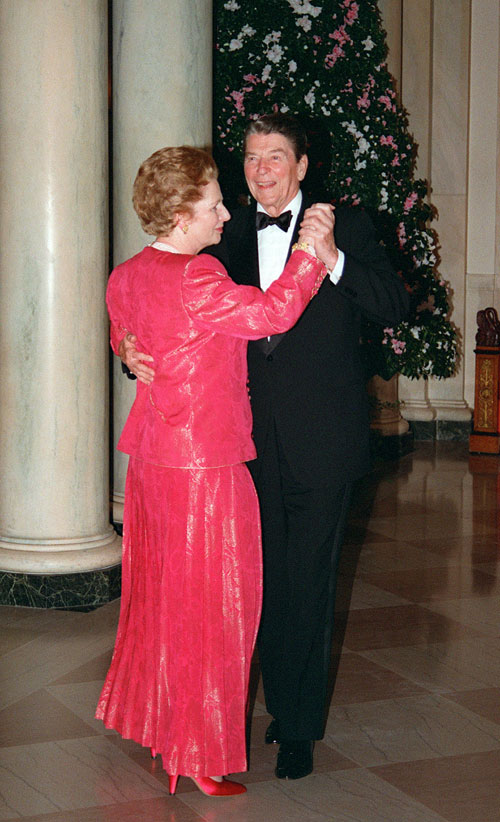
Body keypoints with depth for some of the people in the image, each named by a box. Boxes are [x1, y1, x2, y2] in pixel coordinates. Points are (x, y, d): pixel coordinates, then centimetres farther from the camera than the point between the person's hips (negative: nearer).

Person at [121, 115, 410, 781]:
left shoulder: (348, 227, 1)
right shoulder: (230, 237, 9)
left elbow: (394, 307, -7)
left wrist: (332, 257, -20)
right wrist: (136, 349, -9)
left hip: (321, 439, -3)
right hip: (255, 439, 3)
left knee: (308, 582, 0)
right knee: (268, 580, 10)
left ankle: (300, 727, 12)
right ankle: (282, 704, 27)